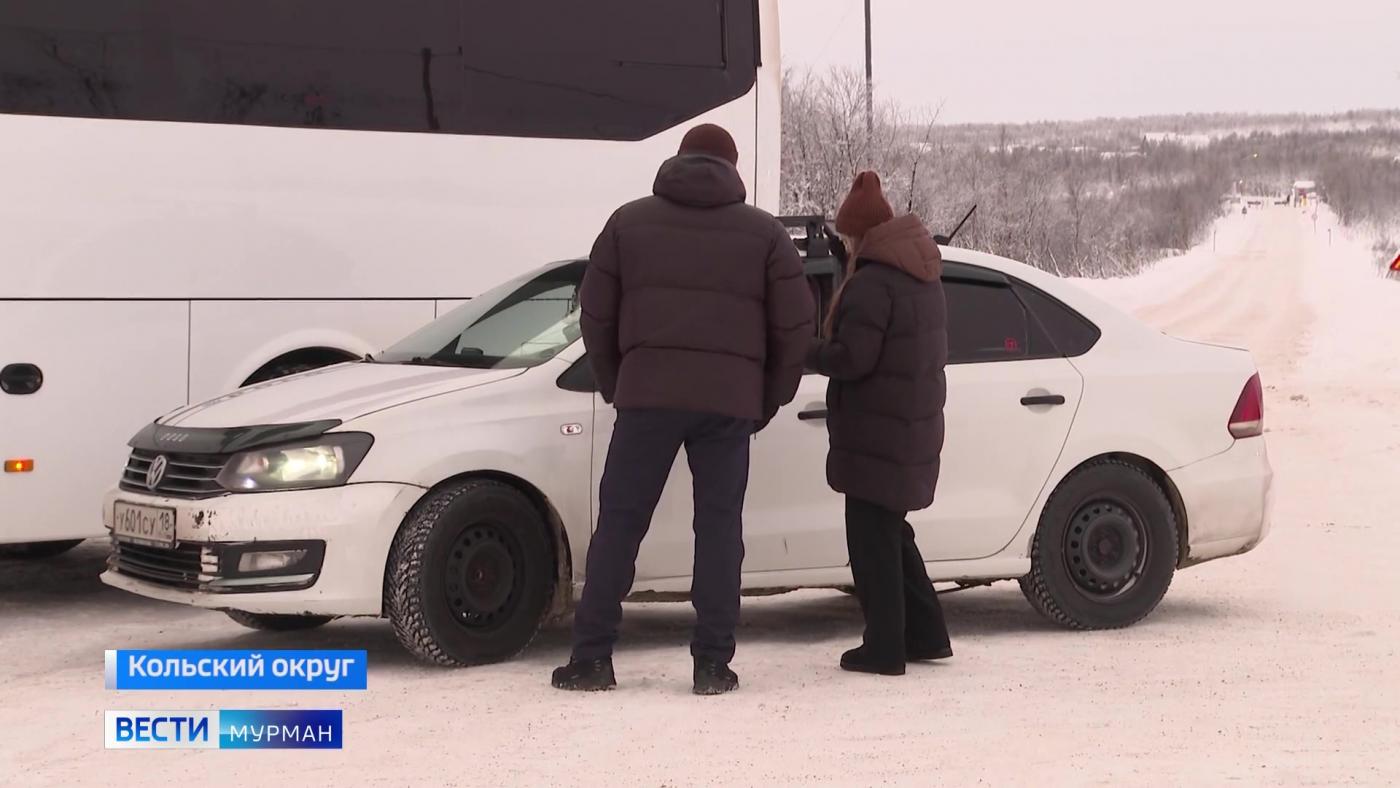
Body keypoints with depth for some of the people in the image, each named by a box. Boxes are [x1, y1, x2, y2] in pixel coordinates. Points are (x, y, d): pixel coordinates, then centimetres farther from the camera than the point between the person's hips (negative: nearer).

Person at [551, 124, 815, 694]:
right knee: (719, 525, 6)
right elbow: (796, 325, 5)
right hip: (731, 399, 0)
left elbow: (595, 314, 8)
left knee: (620, 521, 5)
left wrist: (616, 387, 19)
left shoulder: (630, 222, 11)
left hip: (647, 391, 0)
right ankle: (713, 663, 3)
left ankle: (591, 657, 3)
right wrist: (768, 400, 15)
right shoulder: (764, 232, 9)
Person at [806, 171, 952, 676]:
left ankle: (884, 648, 1)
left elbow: (852, 357, -23)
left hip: (878, 436, -10)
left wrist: (806, 352, -6)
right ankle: (925, 635, 24)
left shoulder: (872, 283, -18)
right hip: (915, 428, 10)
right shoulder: (922, 277, 13)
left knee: (872, 538, -2)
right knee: (890, 531, 20)